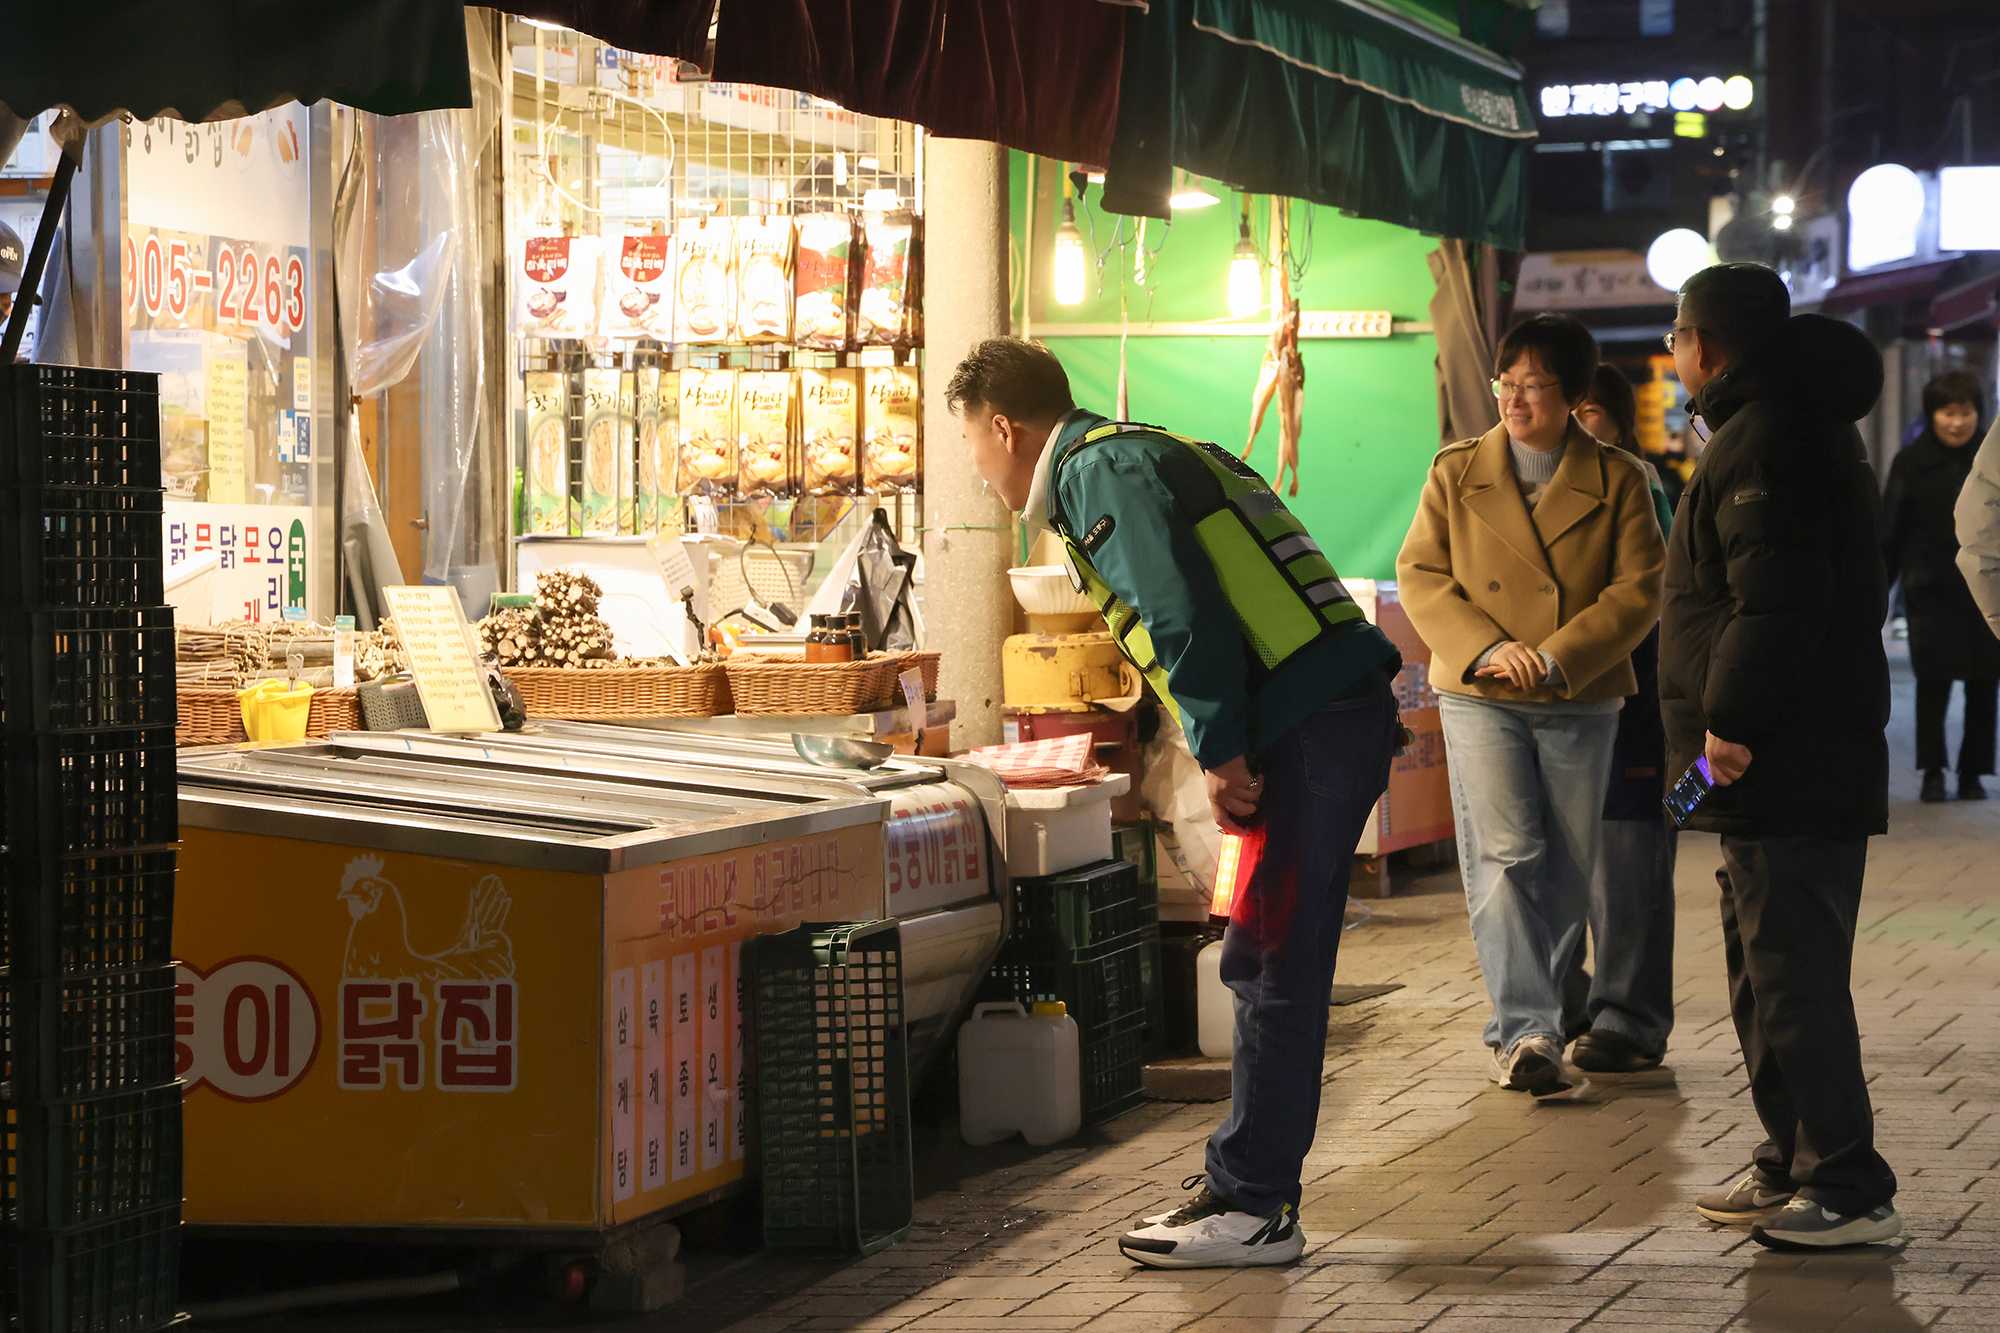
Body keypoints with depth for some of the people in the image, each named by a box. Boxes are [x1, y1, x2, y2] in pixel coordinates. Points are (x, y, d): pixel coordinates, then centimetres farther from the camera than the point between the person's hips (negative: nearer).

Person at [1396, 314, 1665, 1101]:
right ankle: (1528, 1033, -14)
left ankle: (1518, 1031, 20)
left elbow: (1639, 590, -4)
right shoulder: (1455, 472, 5)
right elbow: (1419, 576, 1)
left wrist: (1557, 657, -16)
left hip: (1583, 702, 1)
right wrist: (1487, 649, -14)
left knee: (1566, 872, 6)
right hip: (1480, 697, -1)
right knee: (1503, 859, -12)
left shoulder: (1617, 482, 3)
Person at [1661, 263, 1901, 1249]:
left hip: (1787, 766, -11)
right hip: (1783, 760, 11)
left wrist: (1730, 717, -21)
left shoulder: (1764, 440, -16)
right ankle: (1791, 1165, 27)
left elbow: (1777, 601, -25)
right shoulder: (1802, 427, 19)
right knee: (1766, 965, 18)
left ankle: (1848, 1191, -7)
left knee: (1793, 972, -9)